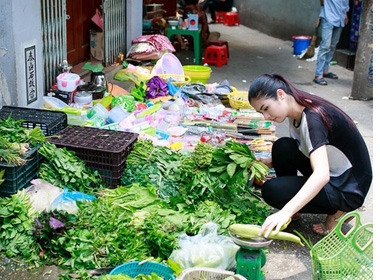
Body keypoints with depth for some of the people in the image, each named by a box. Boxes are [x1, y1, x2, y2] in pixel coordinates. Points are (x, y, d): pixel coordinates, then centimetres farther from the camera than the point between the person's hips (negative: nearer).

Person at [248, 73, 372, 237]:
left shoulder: (313, 118, -27)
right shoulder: (297, 114, 0)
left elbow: (322, 175, -40)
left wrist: (286, 211, -48)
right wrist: (269, 163, -3)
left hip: (349, 189, -9)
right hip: (331, 175, 9)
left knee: (271, 190, -18)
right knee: (282, 147, -7)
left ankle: (336, 212, -3)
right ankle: (295, 208, 5)